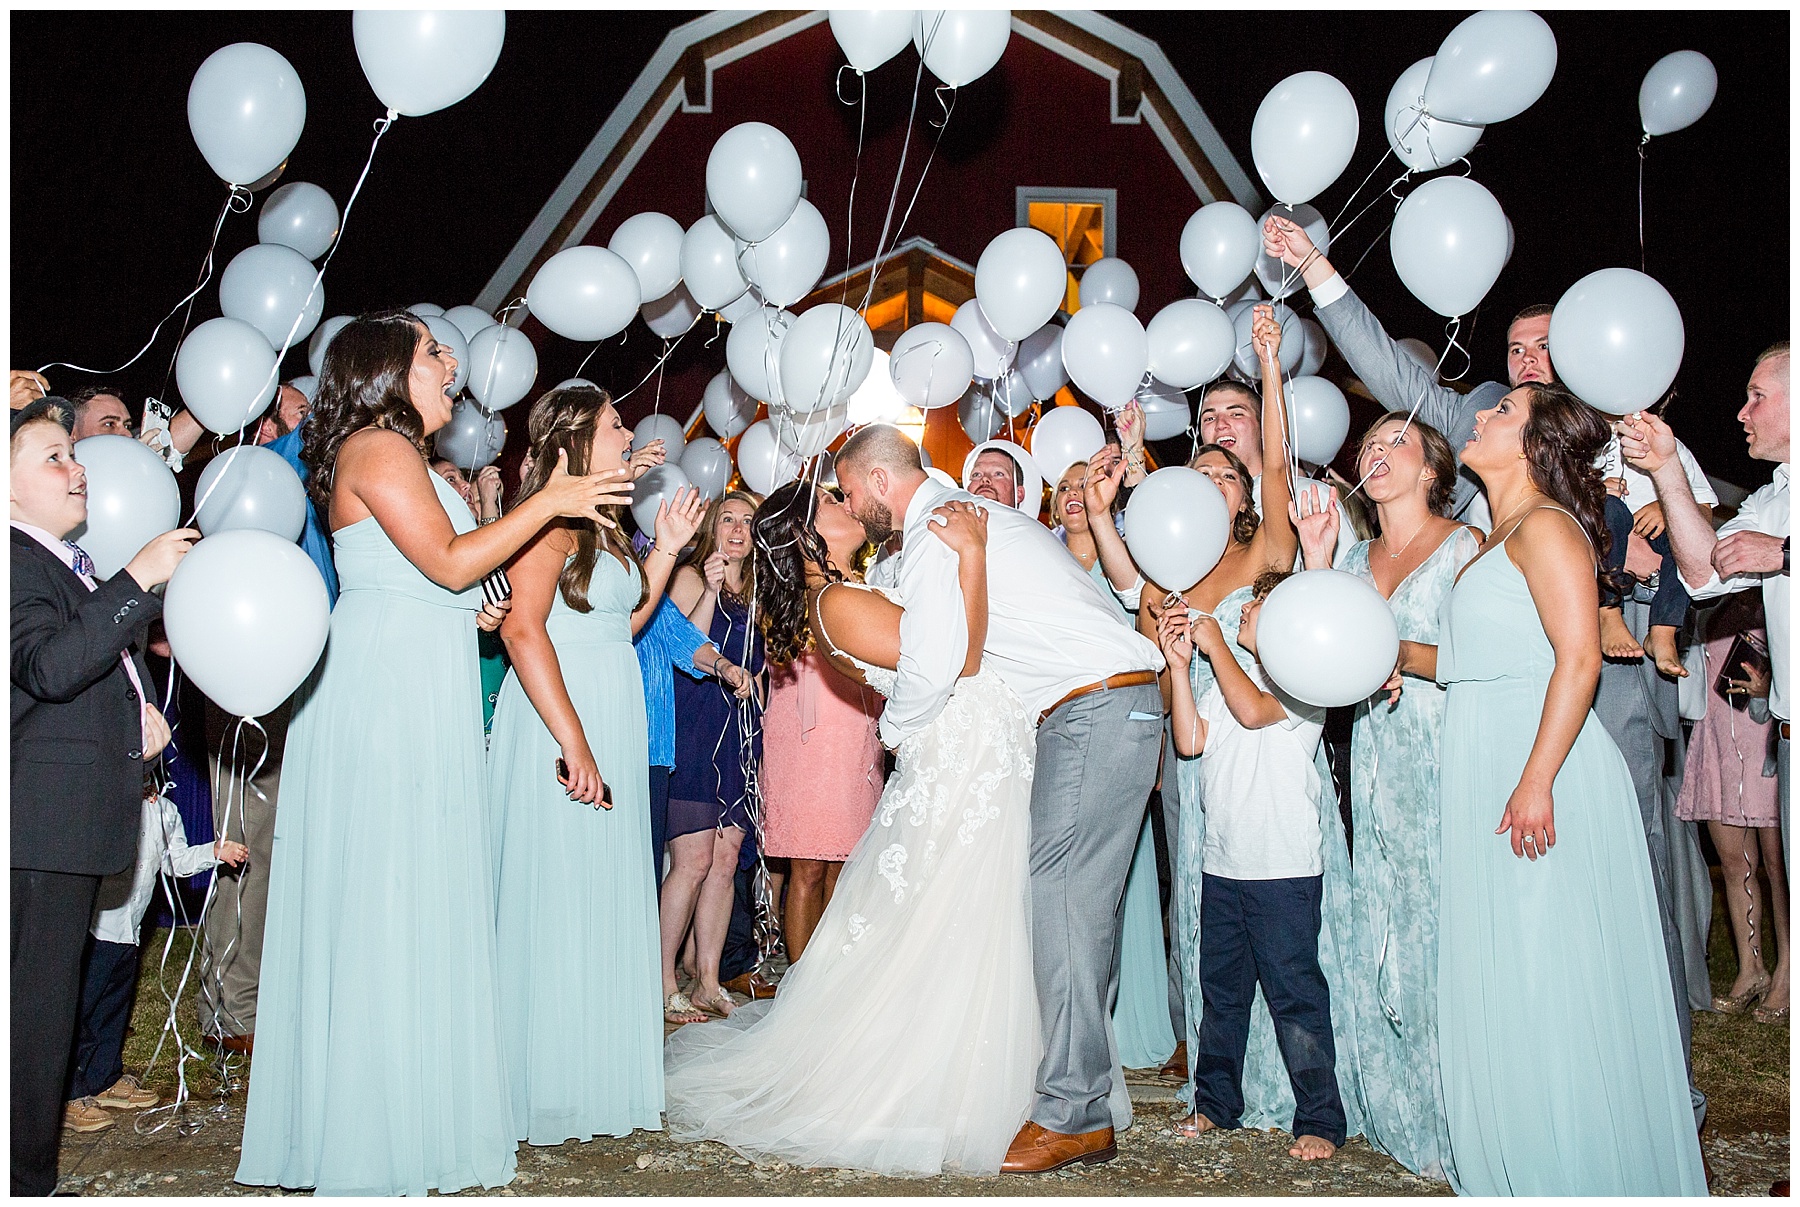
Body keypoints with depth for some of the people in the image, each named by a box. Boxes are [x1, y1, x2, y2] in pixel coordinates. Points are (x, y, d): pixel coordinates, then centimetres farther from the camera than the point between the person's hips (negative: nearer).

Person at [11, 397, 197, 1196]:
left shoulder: (71, 562, 19)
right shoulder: (16, 567, -13)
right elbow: (50, 667, -30)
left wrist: (142, 711, 15)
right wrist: (140, 580, -32)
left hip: (79, 822, 10)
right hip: (47, 823, -10)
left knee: (51, 1003, 17)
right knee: (36, 1011, -5)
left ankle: (33, 1168, 28)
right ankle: (24, 1181, 4)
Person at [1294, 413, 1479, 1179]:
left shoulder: (1465, 546, 0)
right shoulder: (1357, 557, 17)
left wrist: (1398, 651, -18)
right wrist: (1315, 558, 3)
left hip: (1446, 764, -5)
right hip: (1375, 763, 5)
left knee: (1440, 929, -6)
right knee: (1378, 933, 5)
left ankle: (1454, 1123, 3)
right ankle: (1396, 1115, 15)